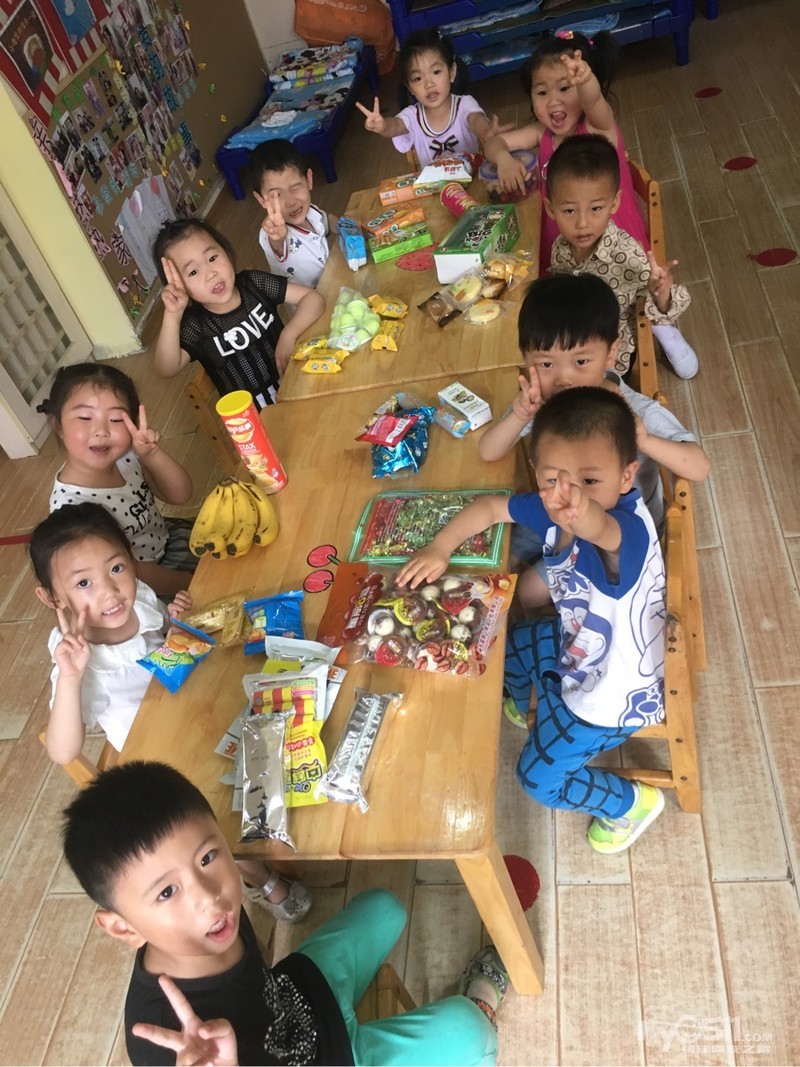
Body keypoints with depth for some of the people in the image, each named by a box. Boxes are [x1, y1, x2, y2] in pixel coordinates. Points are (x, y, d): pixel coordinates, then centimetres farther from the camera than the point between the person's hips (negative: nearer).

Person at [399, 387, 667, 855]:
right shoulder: (553, 509, -18)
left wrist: (587, 519, -87)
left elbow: (604, 531, -65)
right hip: (575, 646, 7)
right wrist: (440, 548, -13)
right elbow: (489, 507, -3)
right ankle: (536, 711, 56)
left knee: (540, 777, 4)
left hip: (613, 694, -7)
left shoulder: (630, 529, -40)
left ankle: (632, 802, 30)